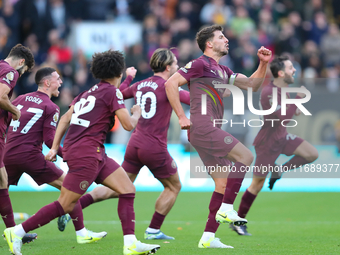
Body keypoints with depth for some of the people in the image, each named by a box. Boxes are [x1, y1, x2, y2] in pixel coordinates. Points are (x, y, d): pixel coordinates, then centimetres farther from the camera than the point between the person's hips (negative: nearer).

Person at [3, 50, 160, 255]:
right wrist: (137, 113, 12)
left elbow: (65, 118, 16)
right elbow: (128, 124, -9)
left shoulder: (89, 92, 18)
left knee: (128, 189, 5)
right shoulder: (112, 92, -6)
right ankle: (17, 232, -4)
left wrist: (55, 147, 15)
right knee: (65, 205, -8)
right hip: (87, 154, -9)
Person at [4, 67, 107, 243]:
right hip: (30, 154, -6)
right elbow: (49, 140, -8)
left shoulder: (21, 99, 15)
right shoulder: (50, 107, -2)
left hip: (8, 154, 6)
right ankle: (81, 233, 1)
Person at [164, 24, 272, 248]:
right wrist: (182, 117, -13)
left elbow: (252, 84, 27)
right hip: (203, 127, -9)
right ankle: (226, 209, -14)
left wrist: (263, 64, 13)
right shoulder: (200, 64, -4)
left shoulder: (222, 71, 23)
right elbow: (171, 84, -11)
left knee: (223, 183, 6)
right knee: (246, 156, -15)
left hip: (210, 131, 9)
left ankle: (209, 237, 5)